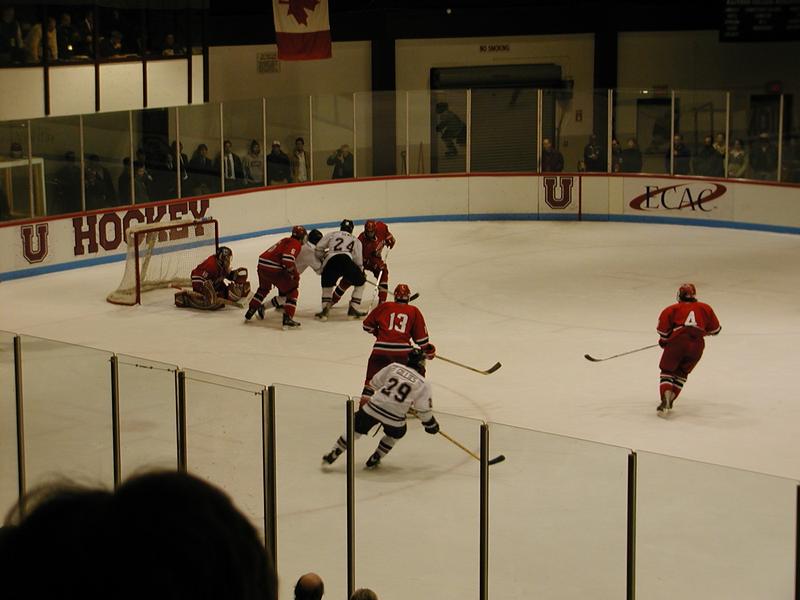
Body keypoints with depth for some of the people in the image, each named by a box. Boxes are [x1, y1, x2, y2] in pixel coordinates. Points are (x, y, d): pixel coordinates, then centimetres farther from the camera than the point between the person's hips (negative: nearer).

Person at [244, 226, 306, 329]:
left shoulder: (286, 241, 24)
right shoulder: (296, 244, -5)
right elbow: (288, 259, -21)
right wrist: (295, 275, -11)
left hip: (262, 264, 9)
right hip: (273, 269, -9)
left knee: (263, 289, 35)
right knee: (292, 291, 2)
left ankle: (250, 313, 41)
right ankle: (287, 319, -9)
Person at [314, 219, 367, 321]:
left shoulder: (331, 235, 28)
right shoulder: (356, 240, 28)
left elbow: (319, 248, 19)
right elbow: (358, 260, 20)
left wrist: (320, 259, 36)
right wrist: (361, 271, 36)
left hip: (330, 261, 1)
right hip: (346, 260, -1)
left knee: (327, 285, 27)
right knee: (360, 282, 21)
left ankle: (325, 309, 11)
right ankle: (353, 309, 13)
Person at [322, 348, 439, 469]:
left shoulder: (394, 367, 8)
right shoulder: (423, 384, 3)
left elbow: (376, 381, 16)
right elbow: (423, 409, 3)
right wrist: (431, 424, 18)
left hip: (373, 408, 2)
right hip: (394, 416, -2)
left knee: (356, 429, 19)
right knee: (395, 433, 30)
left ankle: (333, 455, 22)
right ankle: (374, 460, 30)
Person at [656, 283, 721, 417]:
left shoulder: (672, 309, 14)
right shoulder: (705, 308, 21)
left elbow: (663, 329, 4)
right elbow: (715, 329, 23)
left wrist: (663, 341, 22)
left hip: (677, 342, -2)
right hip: (697, 346, 2)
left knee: (667, 371, 10)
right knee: (681, 373, 21)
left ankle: (666, 397, -15)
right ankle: (670, 401, 9)